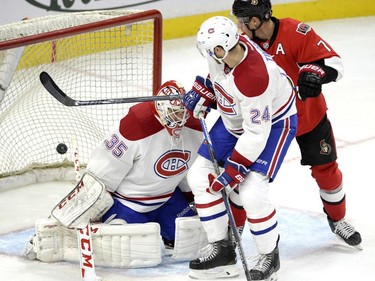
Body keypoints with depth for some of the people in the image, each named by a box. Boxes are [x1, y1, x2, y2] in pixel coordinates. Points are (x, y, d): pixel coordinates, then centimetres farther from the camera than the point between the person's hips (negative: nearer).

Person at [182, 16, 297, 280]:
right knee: (199, 177, 4)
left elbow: (256, 133, -32)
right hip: (234, 119, 9)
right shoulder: (232, 46, -19)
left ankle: (270, 255, 4)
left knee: (251, 193, -21)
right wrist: (202, 93, 3)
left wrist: (233, 170, -27)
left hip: (273, 123, -9)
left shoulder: (254, 78, -40)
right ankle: (222, 248, 13)